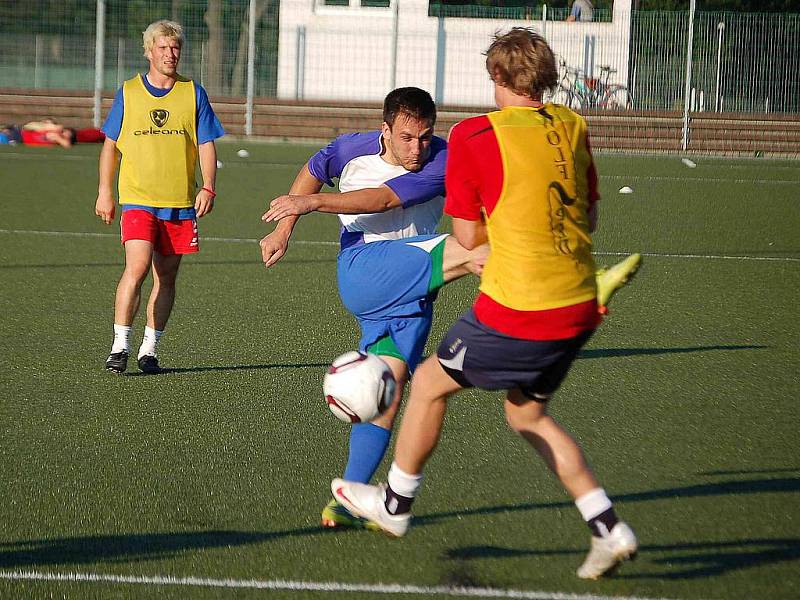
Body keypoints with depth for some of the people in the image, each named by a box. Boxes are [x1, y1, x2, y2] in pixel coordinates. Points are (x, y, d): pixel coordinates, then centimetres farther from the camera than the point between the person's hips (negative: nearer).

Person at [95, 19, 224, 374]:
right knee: (137, 268, -18)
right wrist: (104, 192, 6)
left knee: (166, 277, 6)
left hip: (181, 203, 2)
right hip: (138, 199, -2)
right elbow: (110, 145, 11)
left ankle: (149, 350, 17)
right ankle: (120, 347, -13)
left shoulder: (193, 94, 6)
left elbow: (206, 145, 6)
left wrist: (208, 188, -6)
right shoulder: (128, 93, 5)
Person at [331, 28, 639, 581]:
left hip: (517, 310, -6)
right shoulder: (573, 127, 7)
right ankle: (609, 529, 14)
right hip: (580, 306, 6)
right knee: (527, 412, 23)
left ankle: (396, 504, 33)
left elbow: (468, 236, -3)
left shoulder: (474, 135, -9)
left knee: (430, 384, 17)